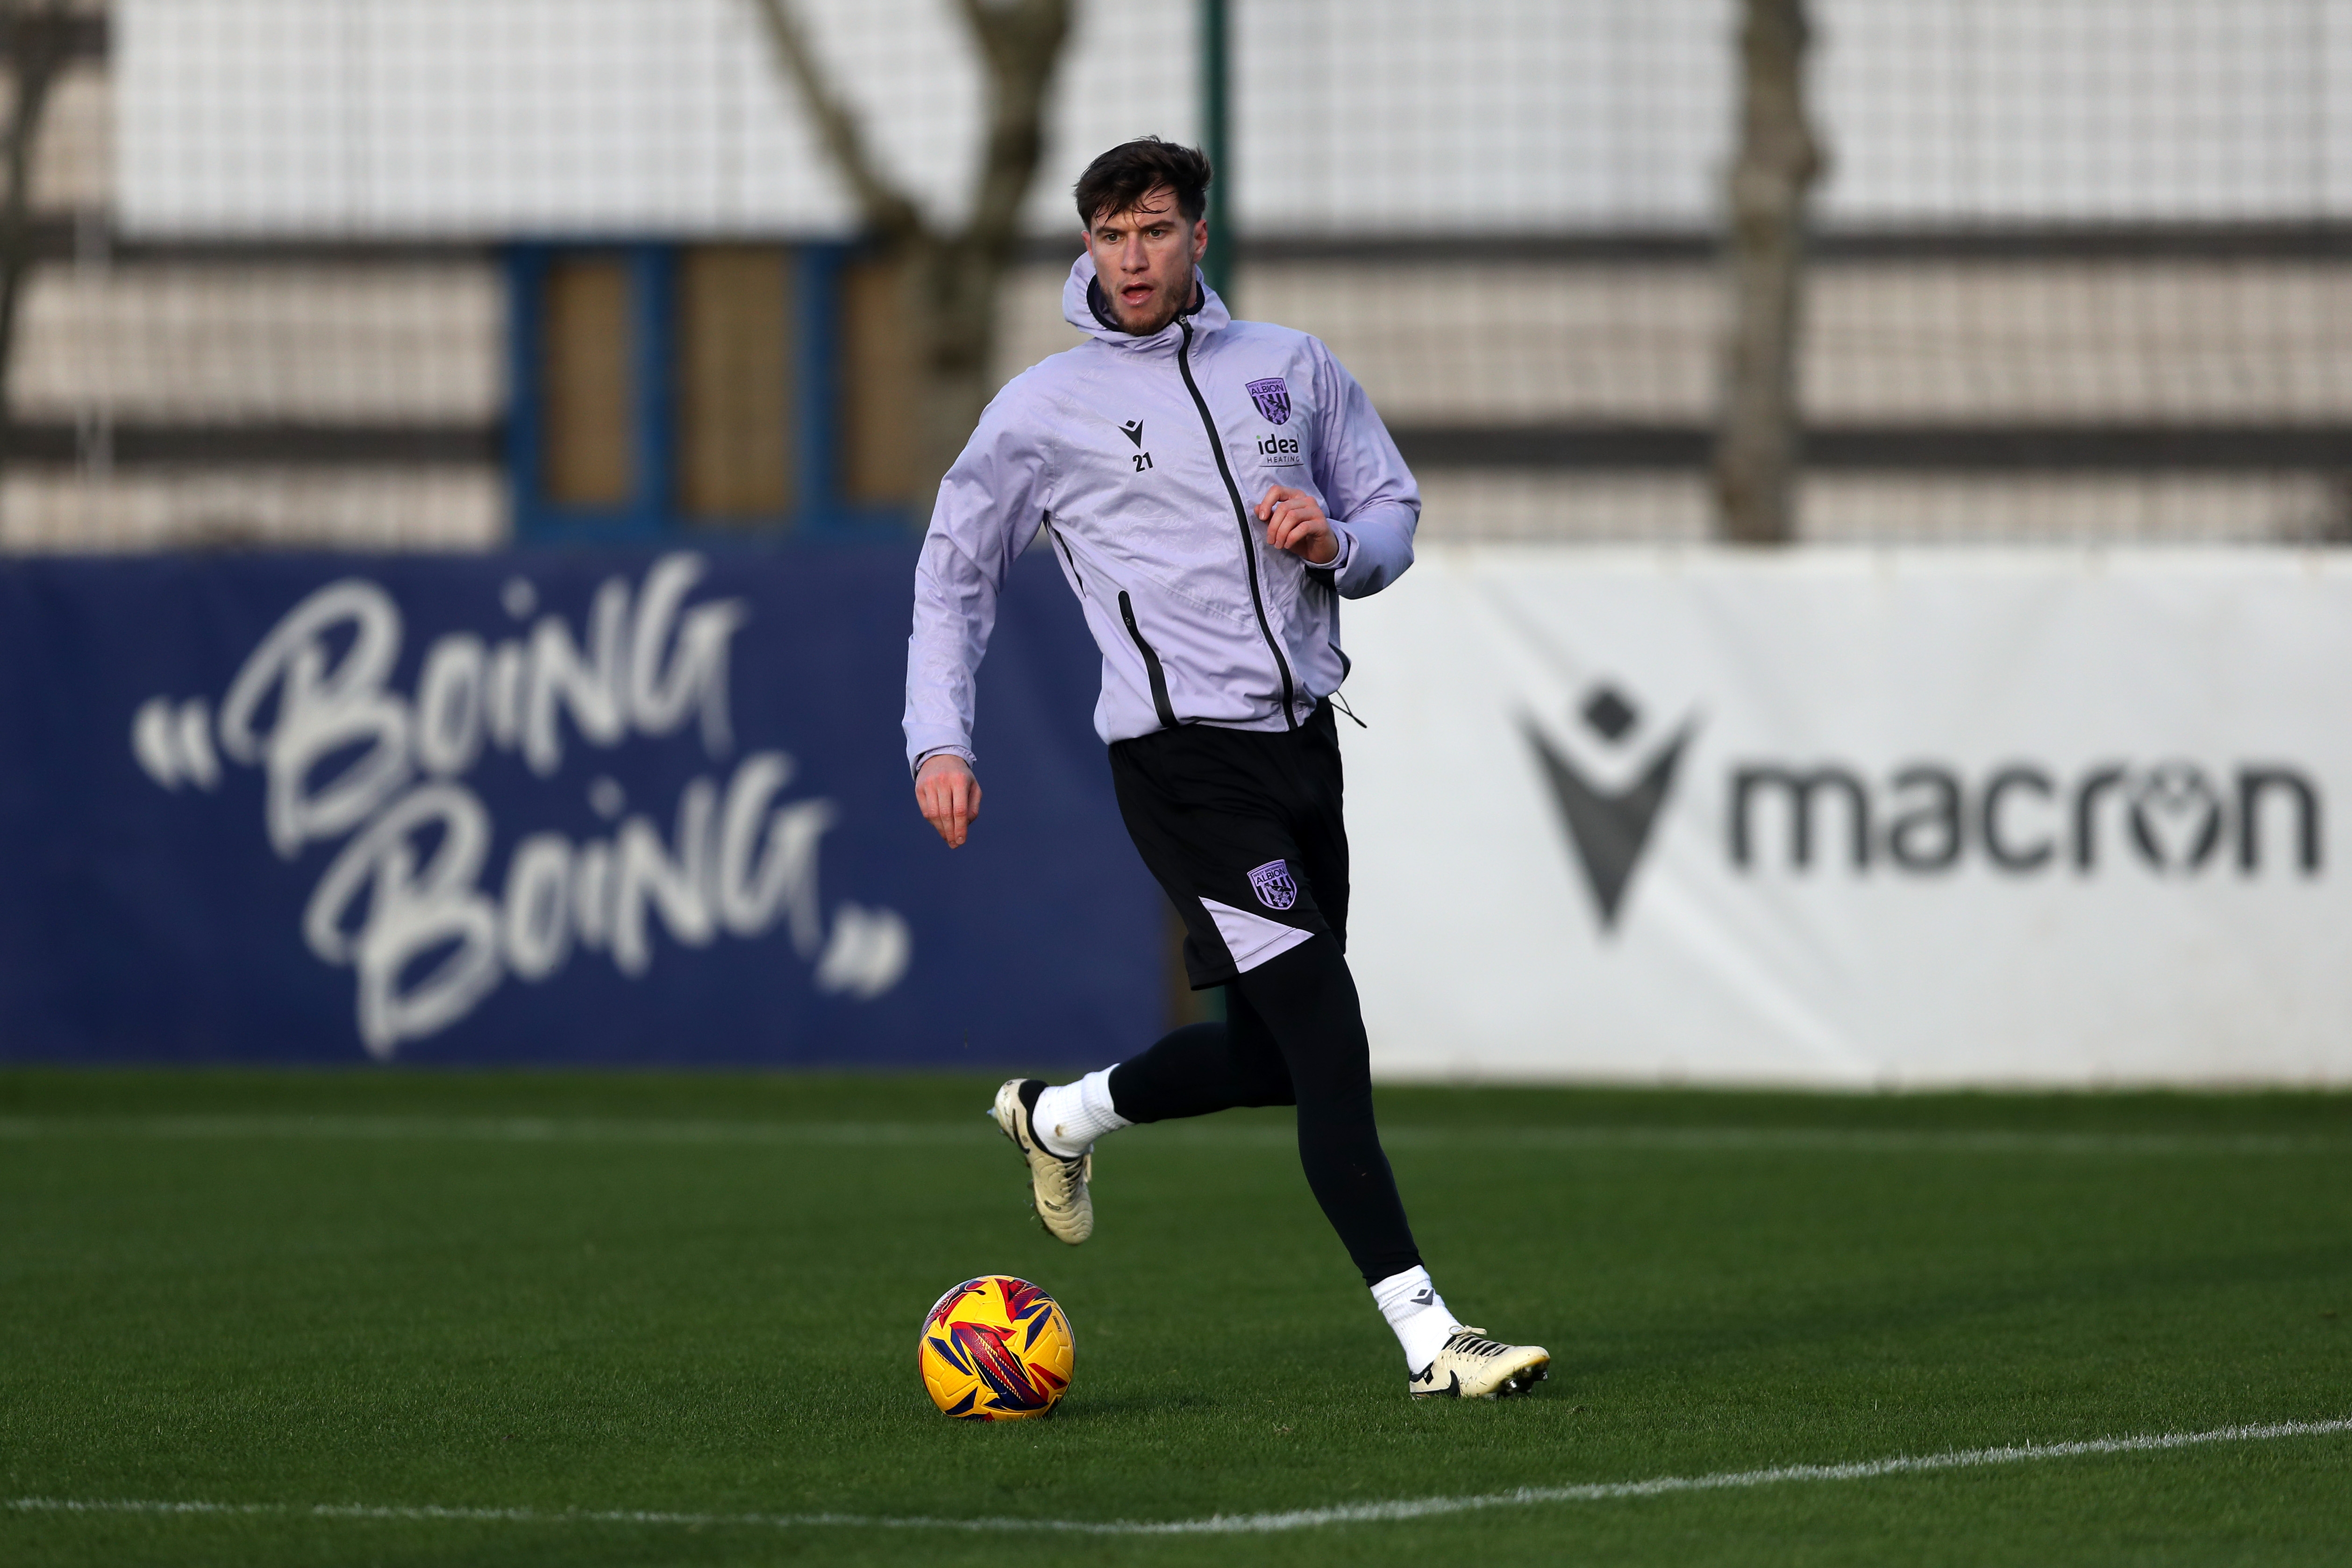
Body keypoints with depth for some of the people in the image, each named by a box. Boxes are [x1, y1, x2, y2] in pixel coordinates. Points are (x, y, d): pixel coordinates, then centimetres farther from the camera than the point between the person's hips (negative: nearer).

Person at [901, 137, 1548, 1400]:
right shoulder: (1046, 409, 1)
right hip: (1183, 762, -6)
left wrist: (1337, 542, -5)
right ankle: (1427, 1339, -17)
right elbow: (955, 572, 8)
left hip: (1302, 740, 6)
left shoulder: (1292, 370, 11)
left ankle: (1060, 1117, 43)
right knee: (1329, 1038, -16)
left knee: (1271, 1057, 15)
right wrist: (940, 740, -2)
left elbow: (1394, 512, 18)